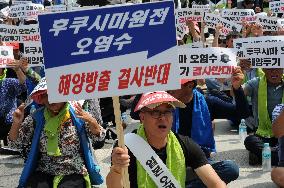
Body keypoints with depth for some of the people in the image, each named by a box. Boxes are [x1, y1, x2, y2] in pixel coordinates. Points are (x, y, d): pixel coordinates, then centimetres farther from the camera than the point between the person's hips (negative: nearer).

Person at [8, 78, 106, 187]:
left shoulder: (77, 116, -3)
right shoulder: (35, 119, 2)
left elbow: (99, 137, -5)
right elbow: (14, 143, 3)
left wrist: (90, 121, -25)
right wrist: (16, 123, -16)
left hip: (73, 174, -1)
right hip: (43, 174, 1)